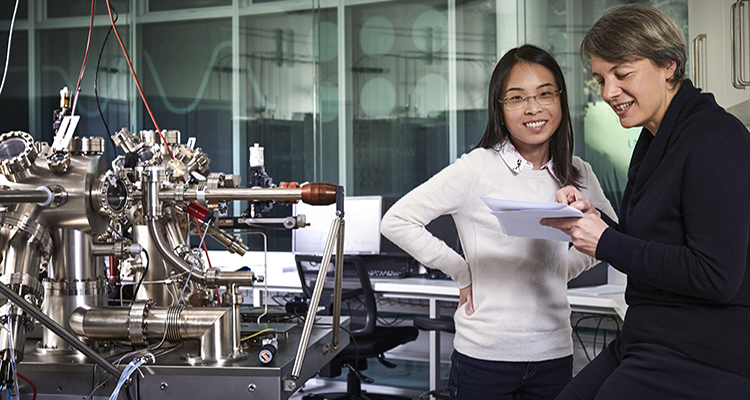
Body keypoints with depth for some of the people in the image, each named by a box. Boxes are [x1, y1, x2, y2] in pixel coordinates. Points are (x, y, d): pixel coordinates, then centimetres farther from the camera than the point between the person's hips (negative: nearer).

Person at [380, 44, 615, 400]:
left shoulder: (577, 175, 3)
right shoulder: (477, 168, -11)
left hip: (554, 353, 4)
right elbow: (396, 221, -13)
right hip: (484, 354, -4)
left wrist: (561, 271, 5)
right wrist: (462, 272, -9)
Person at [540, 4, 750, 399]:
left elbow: (717, 277, -23)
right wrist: (592, 216, 1)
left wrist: (605, 242, -18)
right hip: (649, 344, 9)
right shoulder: (654, 138, 13)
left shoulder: (714, 140, -17)